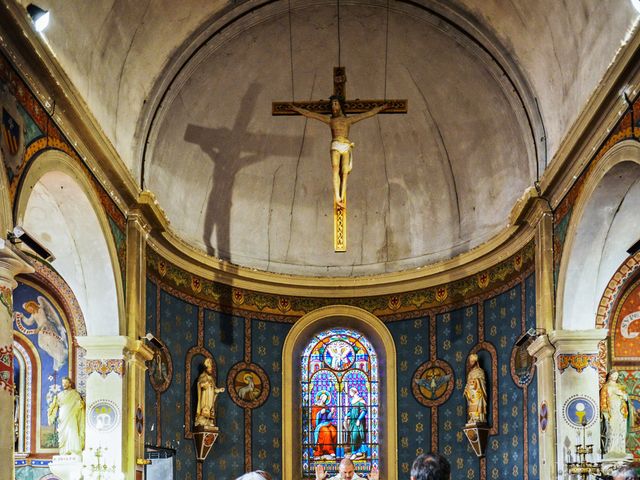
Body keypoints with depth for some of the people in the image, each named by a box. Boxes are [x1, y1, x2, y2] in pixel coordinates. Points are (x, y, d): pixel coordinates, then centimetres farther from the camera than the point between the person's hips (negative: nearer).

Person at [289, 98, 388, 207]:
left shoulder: (349, 119, 24)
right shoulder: (329, 119, 23)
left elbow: (369, 113, 25)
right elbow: (309, 114, 24)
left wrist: (381, 108, 22)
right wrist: (296, 108, 23)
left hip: (346, 147, 1)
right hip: (335, 146, -1)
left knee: (344, 173, -9)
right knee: (335, 169, -21)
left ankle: (342, 199, -17)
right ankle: (337, 197, -34)